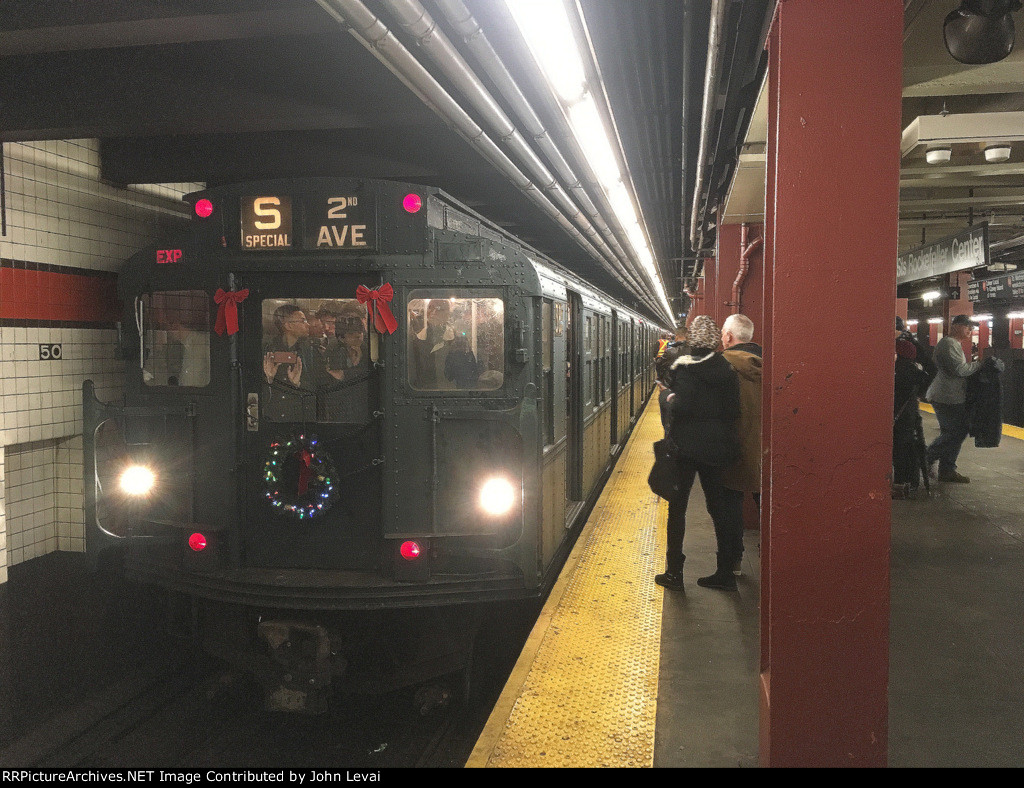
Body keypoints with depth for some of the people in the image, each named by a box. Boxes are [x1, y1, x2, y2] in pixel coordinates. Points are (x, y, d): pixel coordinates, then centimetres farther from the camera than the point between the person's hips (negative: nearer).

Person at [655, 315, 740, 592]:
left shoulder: (684, 368, -13)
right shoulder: (727, 369, 2)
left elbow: (681, 408, -21)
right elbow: (734, 411, 0)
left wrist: (669, 399, -1)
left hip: (686, 447, -5)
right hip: (716, 447, 5)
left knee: (677, 507, 5)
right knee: (717, 506, 13)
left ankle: (674, 572, 9)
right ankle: (725, 571, 16)